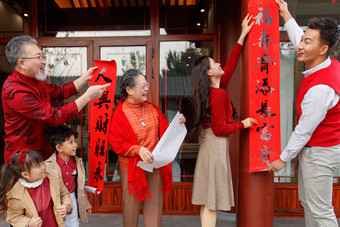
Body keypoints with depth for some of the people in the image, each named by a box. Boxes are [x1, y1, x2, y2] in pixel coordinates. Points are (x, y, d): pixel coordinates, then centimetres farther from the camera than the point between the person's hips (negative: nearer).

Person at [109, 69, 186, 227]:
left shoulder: (152, 108, 4)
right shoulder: (119, 114, -10)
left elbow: (164, 130, 12)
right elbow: (116, 144, -11)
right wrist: (138, 150, -24)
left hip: (155, 165, 4)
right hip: (131, 167, -4)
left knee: (155, 203, 12)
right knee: (132, 204, 9)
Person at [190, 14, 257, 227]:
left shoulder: (212, 90, 8)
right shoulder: (219, 94, -17)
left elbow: (230, 67, 12)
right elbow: (220, 129, -18)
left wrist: (242, 36, 14)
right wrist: (242, 124, -4)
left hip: (211, 144, 9)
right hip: (217, 146, -9)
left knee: (208, 199, 14)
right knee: (212, 201, -1)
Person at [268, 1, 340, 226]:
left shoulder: (321, 89, -31)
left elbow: (304, 131, -22)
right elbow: (298, 40, 14)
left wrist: (283, 159, -9)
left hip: (320, 153, -10)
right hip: (312, 148, 10)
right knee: (307, 201, 22)